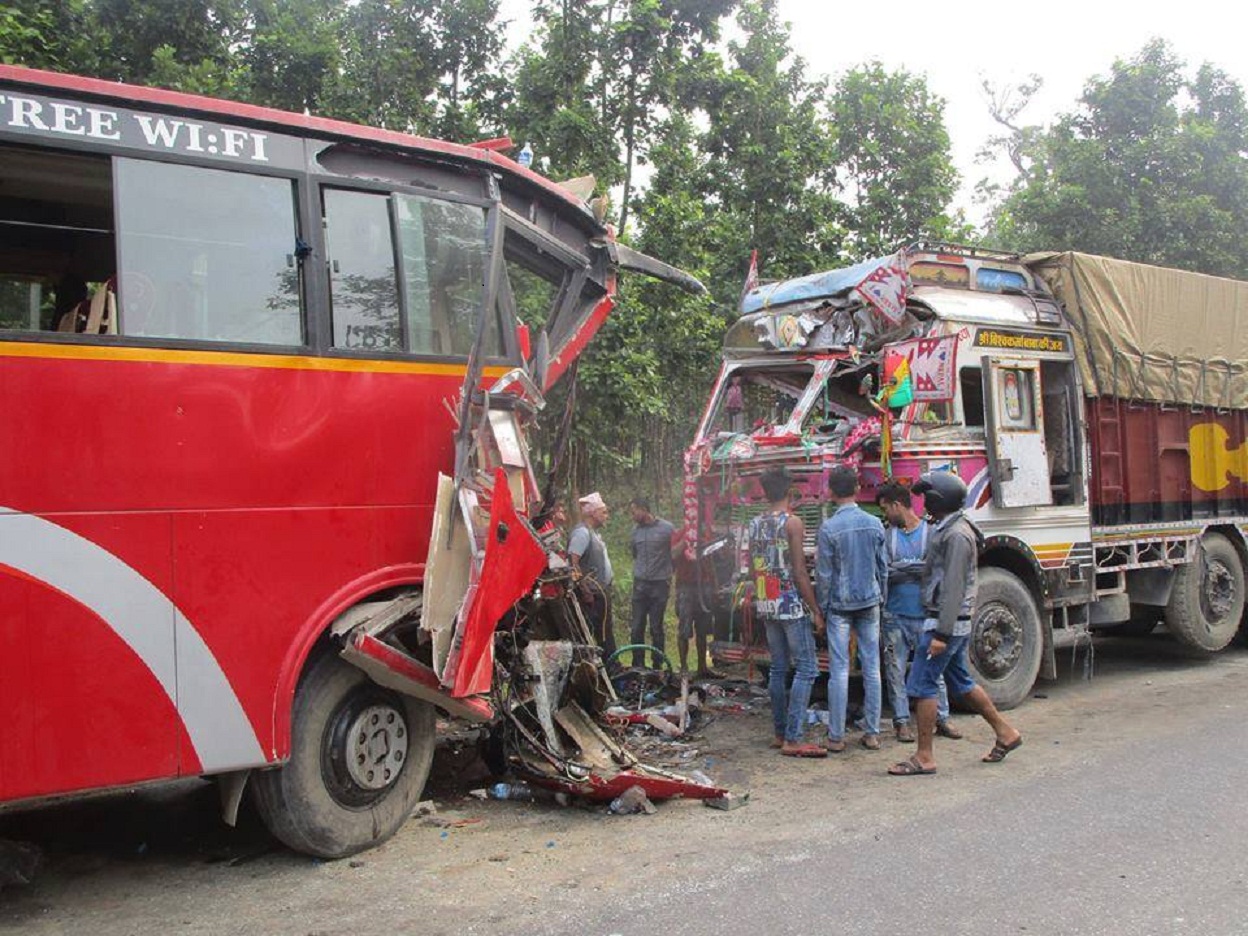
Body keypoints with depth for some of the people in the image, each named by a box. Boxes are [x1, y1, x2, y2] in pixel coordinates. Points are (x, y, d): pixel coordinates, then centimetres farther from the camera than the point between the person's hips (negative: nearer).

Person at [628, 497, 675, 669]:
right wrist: (637, 572, 12)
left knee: (656, 628, 2)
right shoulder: (636, 530, 9)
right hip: (640, 584, 4)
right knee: (637, 628, 2)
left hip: (660, 584, -4)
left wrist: (670, 578, 1)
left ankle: (658, 666, 11)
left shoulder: (667, 528, -6)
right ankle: (637, 666, 10)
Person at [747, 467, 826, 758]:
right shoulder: (792, 522, -11)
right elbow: (800, 573, -14)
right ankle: (793, 739, -8)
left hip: (766, 606, 7)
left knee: (778, 669, 13)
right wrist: (816, 611, -9)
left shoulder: (754, 525, 9)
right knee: (806, 669, -4)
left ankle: (780, 733, 18)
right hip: (792, 605, -7)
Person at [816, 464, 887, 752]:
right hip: (869, 602, 3)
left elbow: (824, 574, -8)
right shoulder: (875, 524, 0)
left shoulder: (829, 528, -11)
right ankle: (872, 733, 12)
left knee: (839, 671, 0)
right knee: (872, 668, 8)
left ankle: (836, 737, 4)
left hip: (840, 605, -3)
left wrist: (821, 608, 2)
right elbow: (883, 568, 8)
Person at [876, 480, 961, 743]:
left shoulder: (930, 532, 0)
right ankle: (902, 721, 14)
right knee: (896, 671, 5)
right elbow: (881, 571, -5)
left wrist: (900, 568, -13)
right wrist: (916, 567, -14)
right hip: (895, 616, 2)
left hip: (925, 615, -2)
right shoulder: (887, 536, 5)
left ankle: (942, 718, 18)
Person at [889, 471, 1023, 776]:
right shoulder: (947, 529, 14)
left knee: (921, 684, -6)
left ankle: (924, 757, -1)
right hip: (956, 624, 10)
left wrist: (941, 634, -24)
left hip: (947, 622, -10)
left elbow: (954, 588, -22)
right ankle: (1005, 732, 29)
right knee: (961, 682, 19)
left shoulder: (956, 535, -18)